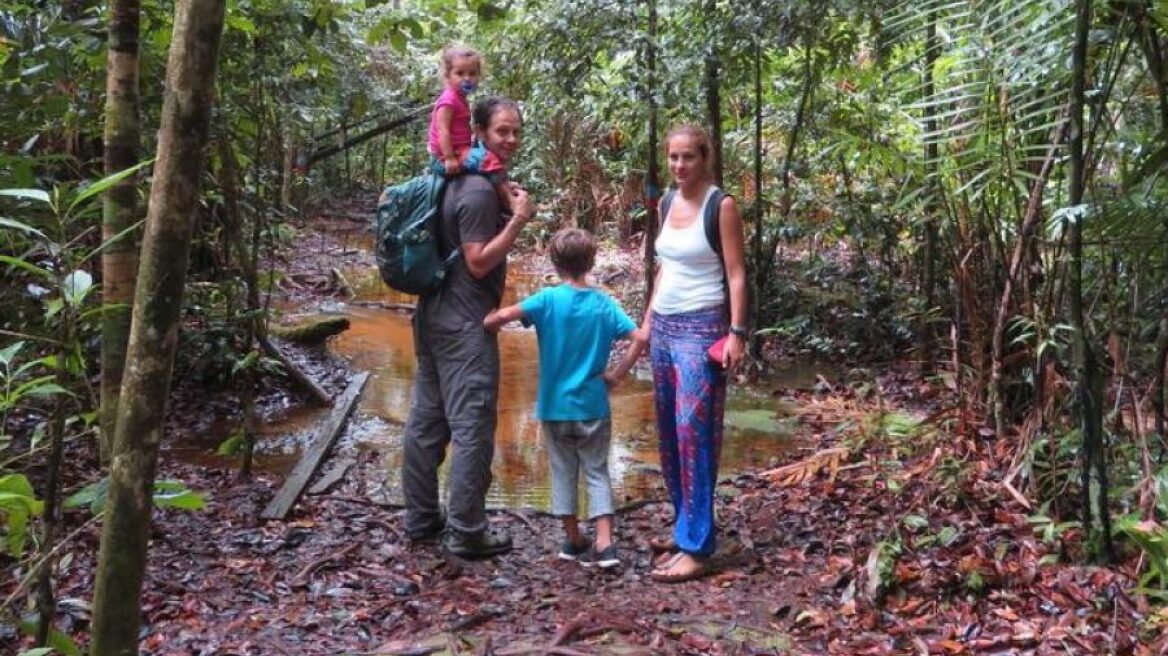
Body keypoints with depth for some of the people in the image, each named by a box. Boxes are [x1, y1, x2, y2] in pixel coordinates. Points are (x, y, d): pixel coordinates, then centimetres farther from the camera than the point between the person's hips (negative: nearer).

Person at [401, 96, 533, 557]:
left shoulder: (455, 180, 12)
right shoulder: (480, 191, -17)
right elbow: (478, 263, -18)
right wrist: (518, 221, -20)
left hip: (435, 316, 10)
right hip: (466, 324, -10)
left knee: (426, 420, 13)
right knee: (473, 428, -4)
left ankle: (421, 519, 23)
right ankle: (466, 532, 2)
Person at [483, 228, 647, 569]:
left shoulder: (548, 299, -11)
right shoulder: (604, 304, -4)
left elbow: (503, 315, -26)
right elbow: (639, 339, -11)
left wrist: (487, 324, -5)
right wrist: (616, 375, -3)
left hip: (555, 405, -1)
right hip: (593, 406, 1)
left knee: (563, 473, 13)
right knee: (597, 472, 9)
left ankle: (574, 541, 23)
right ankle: (604, 544, 0)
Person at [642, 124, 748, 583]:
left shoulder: (721, 206, -8)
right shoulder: (669, 203, 12)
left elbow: (736, 274, -10)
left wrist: (737, 332, -17)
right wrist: (648, 319, 18)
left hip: (701, 328, -8)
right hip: (664, 326, 8)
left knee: (694, 433, -10)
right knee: (669, 432, 11)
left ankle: (695, 548, -7)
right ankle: (685, 526, 24)